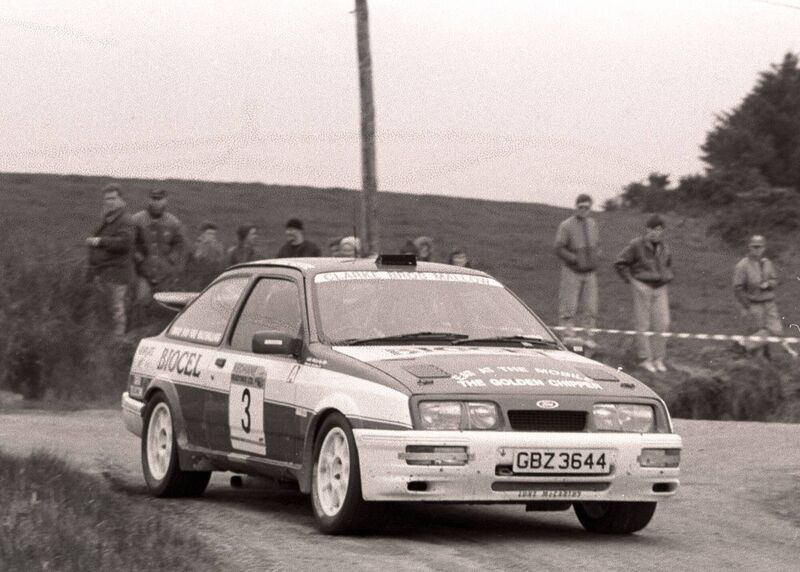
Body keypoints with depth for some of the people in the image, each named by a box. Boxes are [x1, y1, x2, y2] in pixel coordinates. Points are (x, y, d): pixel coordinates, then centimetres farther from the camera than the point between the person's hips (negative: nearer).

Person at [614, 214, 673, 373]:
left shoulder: (664, 247, 8)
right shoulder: (636, 245, -10)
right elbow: (620, 263, -6)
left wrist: (667, 278, 14)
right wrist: (630, 279, -9)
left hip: (660, 289, 5)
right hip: (642, 287, -5)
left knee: (662, 323, -1)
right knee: (643, 324, -2)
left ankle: (658, 358, 7)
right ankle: (645, 359, 2)